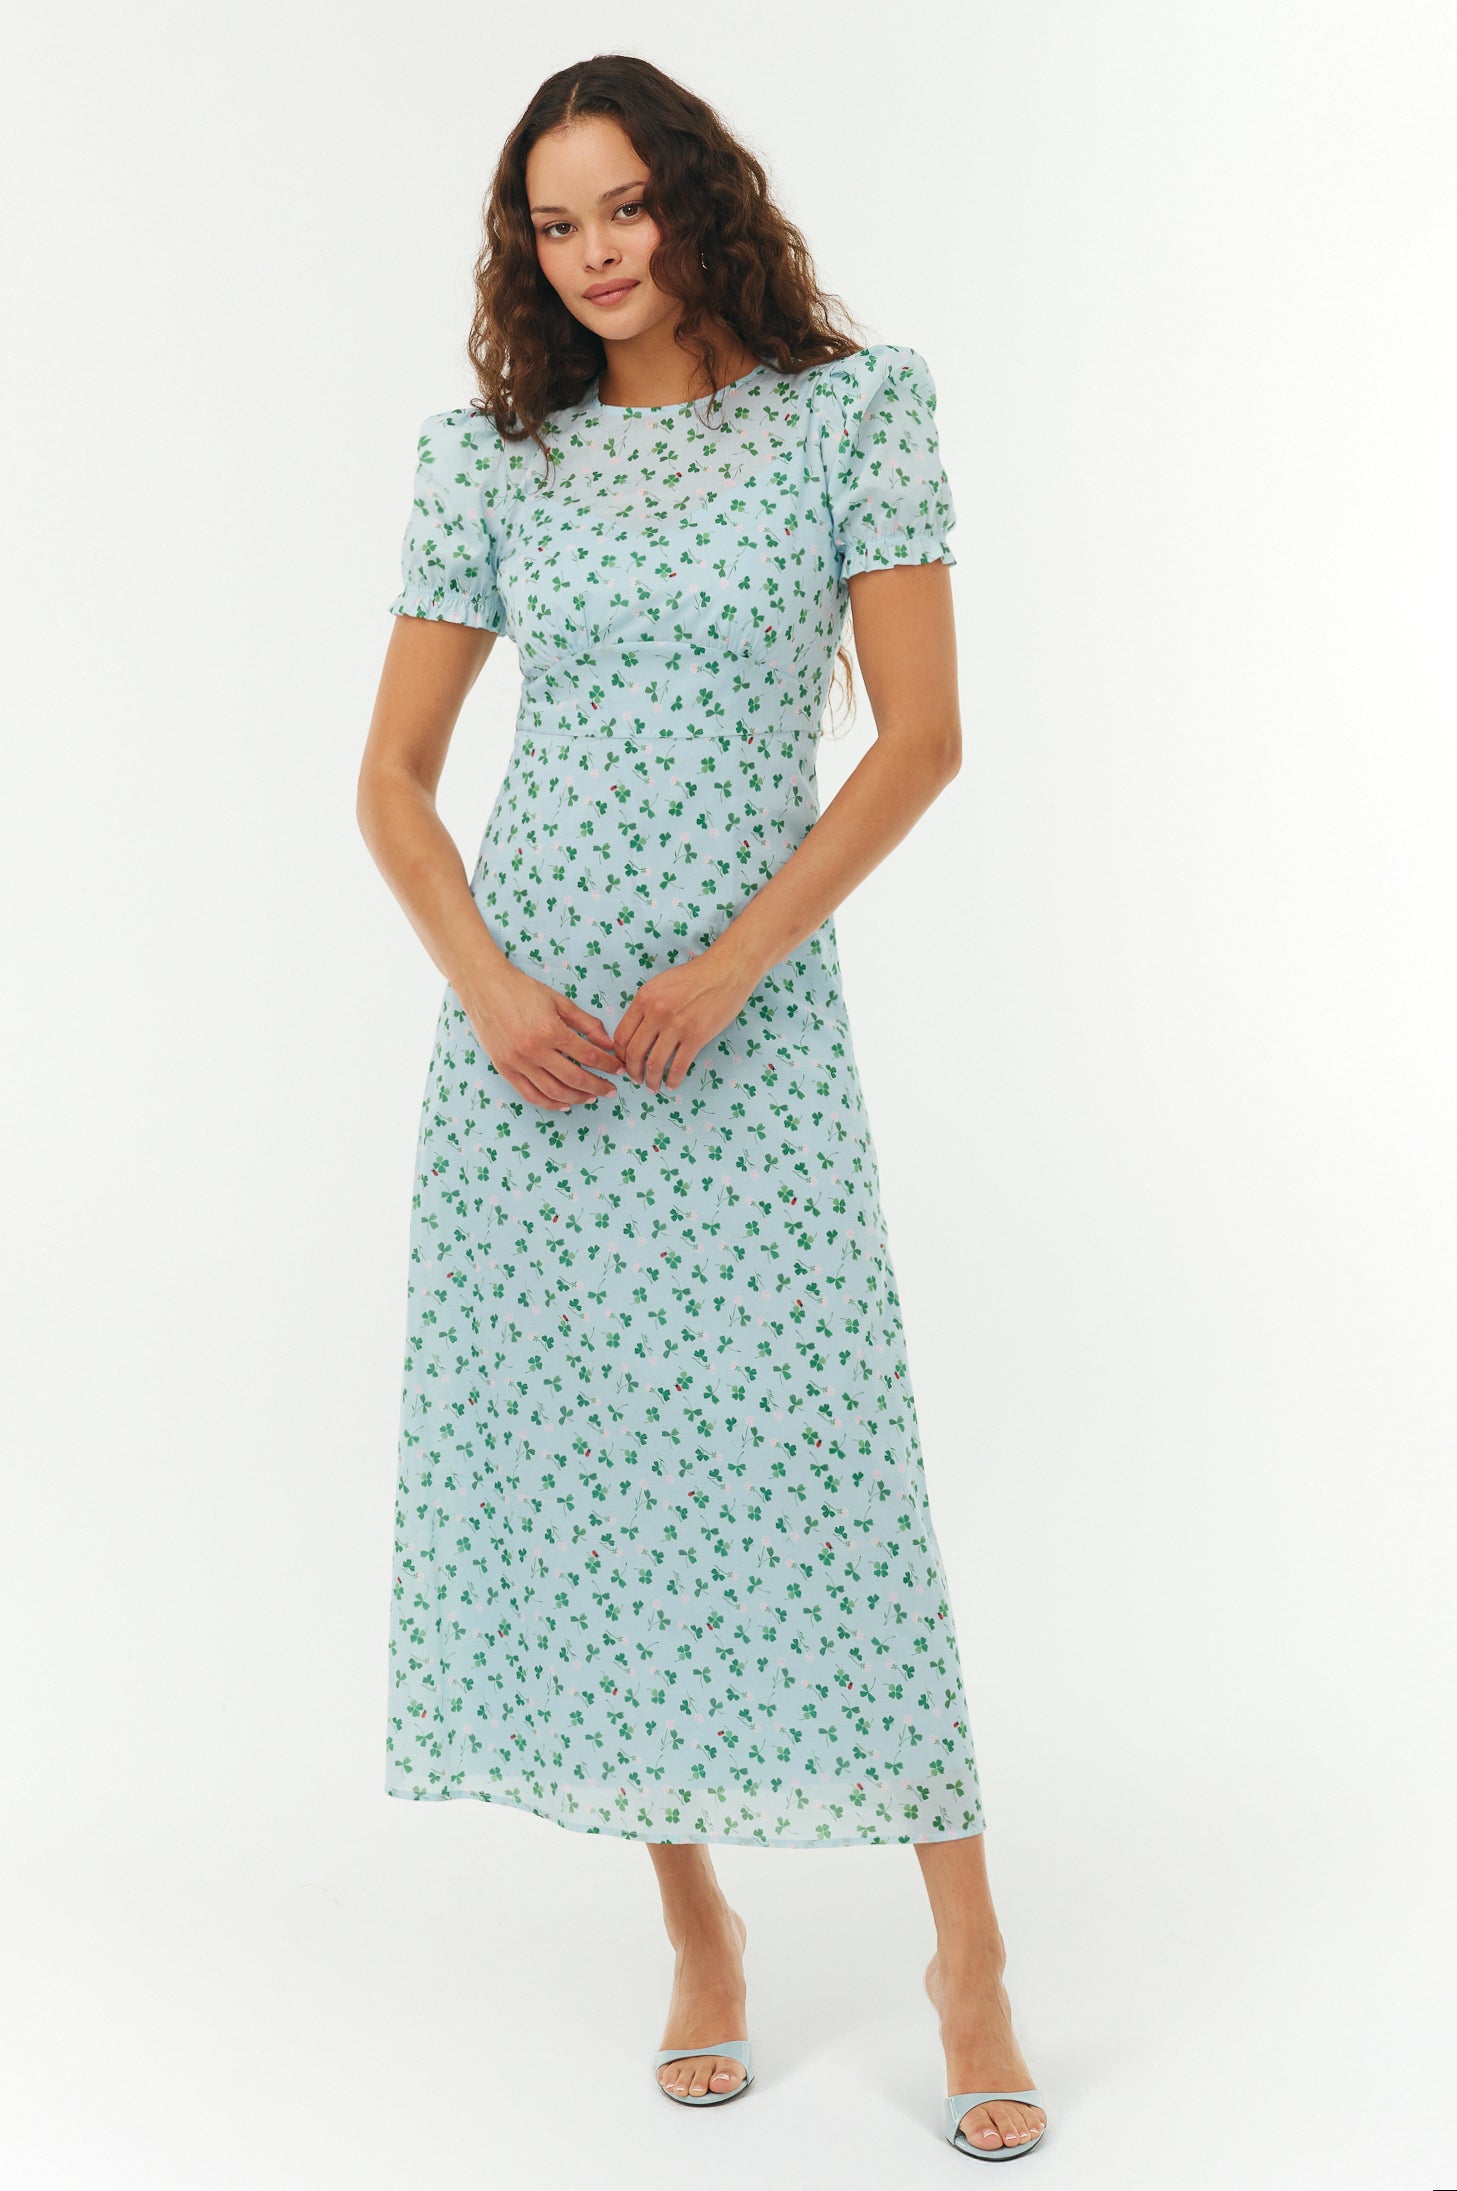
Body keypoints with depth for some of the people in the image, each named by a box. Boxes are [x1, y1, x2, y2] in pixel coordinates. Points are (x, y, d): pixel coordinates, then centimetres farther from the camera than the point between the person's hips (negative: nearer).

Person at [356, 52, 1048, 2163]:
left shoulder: (852, 411, 1)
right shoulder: (496, 459, 7)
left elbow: (922, 738, -4)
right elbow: (393, 773, 8)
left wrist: (732, 964, -12)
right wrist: (486, 984, -8)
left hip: (753, 1013, -3)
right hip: (533, 1020, 3)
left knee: (814, 1452, -6)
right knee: (580, 1454, 4)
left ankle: (968, 1952, 6)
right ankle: (696, 1931, 19)